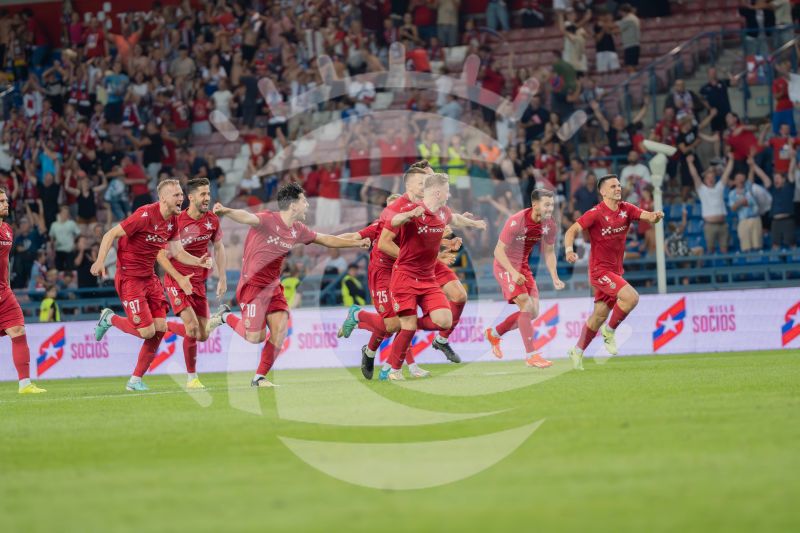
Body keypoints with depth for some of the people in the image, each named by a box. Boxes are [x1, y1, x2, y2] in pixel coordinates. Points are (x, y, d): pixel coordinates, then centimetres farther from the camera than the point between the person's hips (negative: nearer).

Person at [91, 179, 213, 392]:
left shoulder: (172, 221, 5)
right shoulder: (145, 215, -20)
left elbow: (177, 252, 12)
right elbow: (111, 235, -17)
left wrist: (198, 261, -6)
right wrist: (100, 260, -26)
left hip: (150, 278, 8)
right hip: (129, 278, -8)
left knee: (160, 328, 0)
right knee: (147, 331, -11)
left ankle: (136, 380, 11)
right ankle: (110, 319, 17)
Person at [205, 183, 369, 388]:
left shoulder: (297, 230, 8)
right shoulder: (267, 220, -16)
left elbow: (327, 240, 22)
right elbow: (247, 217, -36)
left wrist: (357, 243, 26)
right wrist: (226, 211, -58)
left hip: (273, 287, 7)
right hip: (252, 285, -7)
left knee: (280, 329, -7)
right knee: (255, 337, -11)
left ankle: (259, 377, 4)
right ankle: (225, 316, 17)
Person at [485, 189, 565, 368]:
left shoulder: (550, 226, -6)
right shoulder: (516, 222, -25)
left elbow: (549, 252, 8)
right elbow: (499, 251, -22)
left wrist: (554, 278, -5)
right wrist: (513, 273, -33)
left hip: (523, 266, 7)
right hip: (505, 266, -7)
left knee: (533, 312, 4)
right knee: (527, 306, -20)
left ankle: (494, 333, 24)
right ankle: (531, 355, -14)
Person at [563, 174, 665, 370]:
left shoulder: (626, 209, 3)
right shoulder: (596, 213, -13)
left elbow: (647, 216, -9)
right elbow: (572, 231, -15)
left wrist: (655, 216, -33)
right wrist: (569, 250, -34)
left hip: (615, 271, 7)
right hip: (600, 270, -7)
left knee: (600, 315, 11)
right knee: (631, 297, -24)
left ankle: (577, 351, 25)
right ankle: (610, 331, -4)